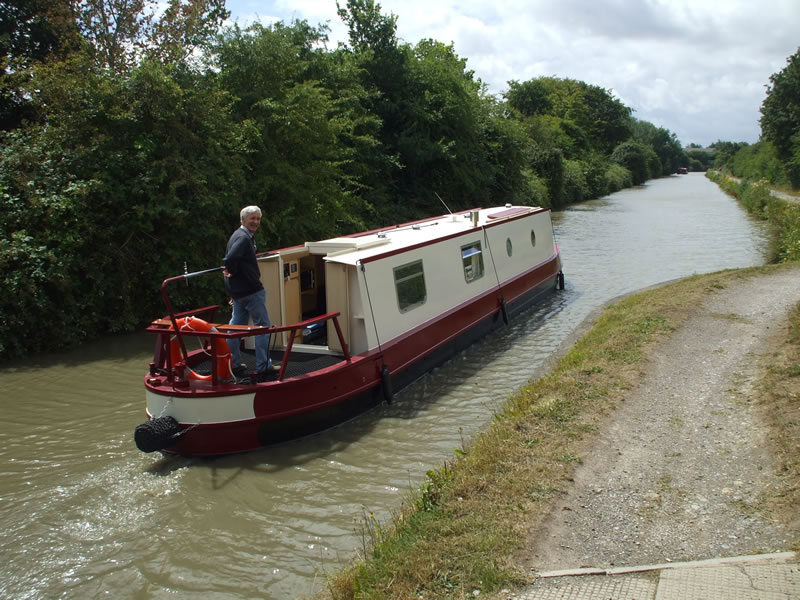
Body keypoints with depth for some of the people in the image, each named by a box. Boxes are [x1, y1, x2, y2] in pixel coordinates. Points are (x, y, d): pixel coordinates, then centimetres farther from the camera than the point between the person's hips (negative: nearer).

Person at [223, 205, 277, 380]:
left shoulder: (242, 235, 15)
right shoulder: (243, 237, -18)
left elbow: (230, 258, 20)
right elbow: (231, 257, -34)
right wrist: (231, 271, -16)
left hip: (239, 290, 11)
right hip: (250, 289, -11)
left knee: (237, 324, 16)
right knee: (263, 325, -3)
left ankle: (232, 364, 24)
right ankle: (263, 367, 1)